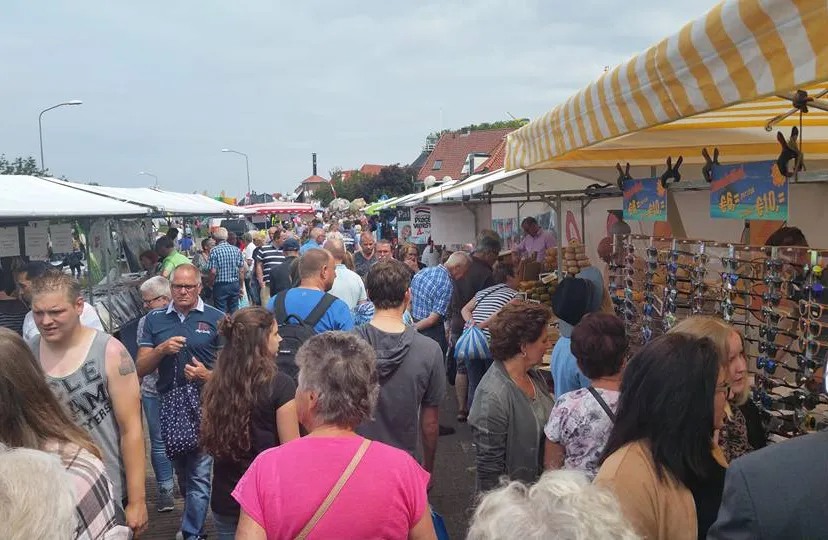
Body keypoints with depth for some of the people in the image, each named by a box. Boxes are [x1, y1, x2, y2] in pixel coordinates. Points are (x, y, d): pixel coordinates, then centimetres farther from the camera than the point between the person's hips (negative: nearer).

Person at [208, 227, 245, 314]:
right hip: (235, 285, 4)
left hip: (220, 286, -4)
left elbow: (213, 272, -14)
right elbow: (241, 270, 1)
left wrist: (211, 285, 2)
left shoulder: (214, 251, -10)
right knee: (234, 311, 12)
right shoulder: (237, 250, 1)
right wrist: (240, 287, 11)